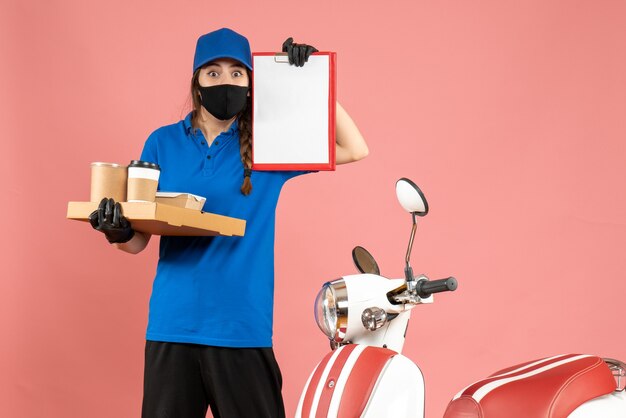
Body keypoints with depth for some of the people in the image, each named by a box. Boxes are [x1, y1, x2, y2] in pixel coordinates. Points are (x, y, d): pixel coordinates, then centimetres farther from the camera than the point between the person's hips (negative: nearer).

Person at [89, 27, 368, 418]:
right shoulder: (163, 143, 6)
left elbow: (355, 150, -1)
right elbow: (139, 240, 5)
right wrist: (117, 230, -18)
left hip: (243, 326, -1)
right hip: (173, 323, 1)